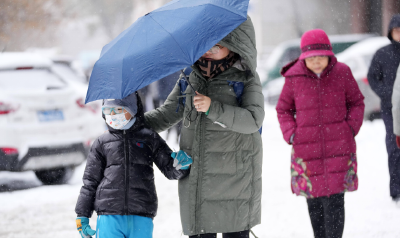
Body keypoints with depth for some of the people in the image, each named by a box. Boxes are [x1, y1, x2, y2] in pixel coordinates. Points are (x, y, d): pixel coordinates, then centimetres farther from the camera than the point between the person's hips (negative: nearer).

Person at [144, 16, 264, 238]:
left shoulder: (246, 78, -2)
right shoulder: (190, 76, 11)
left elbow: (253, 120, -15)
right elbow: (167, 114, 19)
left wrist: (213, 108, -24)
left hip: (234, 172, -4)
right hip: (196, 175, 4)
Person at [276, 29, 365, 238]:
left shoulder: (342, 73, -2)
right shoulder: (294, 78, -2)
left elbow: (357, 102, 11)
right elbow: (283, 109, 11)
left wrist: (350, 128, -2)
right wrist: (291, 134, -3)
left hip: (339, 150, -1)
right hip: (306, 149, 1)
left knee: (334, 201, -6)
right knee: (314, 202, 9)